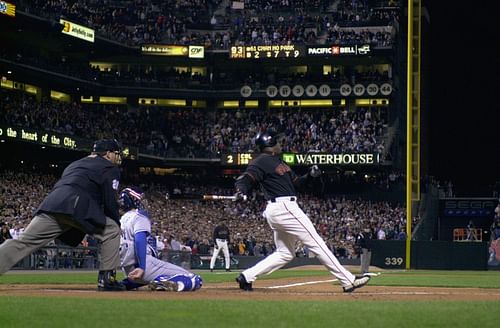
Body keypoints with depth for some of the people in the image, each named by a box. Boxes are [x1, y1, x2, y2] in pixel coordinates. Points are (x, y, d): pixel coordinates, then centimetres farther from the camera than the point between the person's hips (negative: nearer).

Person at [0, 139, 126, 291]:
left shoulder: (75, 164, 39)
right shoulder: (110, 168, 16)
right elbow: (110, 202, 6)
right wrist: (117, 223, 21)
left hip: (50, 204, 6)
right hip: (75, 207, -6)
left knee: (23, 243, -3)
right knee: (111, 230, 9)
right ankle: (107, 279, 3)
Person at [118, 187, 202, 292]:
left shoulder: (122, 220, 20)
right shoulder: (140, 216, -3)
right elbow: (139, 240, -20)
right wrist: (142, 267, -29)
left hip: (127, 270, 9)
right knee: (195, 280, -14)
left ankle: (125, 284, 16)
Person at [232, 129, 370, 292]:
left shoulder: (278, 161, 21)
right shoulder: (262, 161, -9)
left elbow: (295, 182, 24)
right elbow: (244, 179, -18)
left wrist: (309, 175, 7)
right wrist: (240, 192, -39)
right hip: (284, 207, -11)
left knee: (285, 253, 15)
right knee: (316, 243, -8)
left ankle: (247, 276, 6)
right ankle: (348, 280, -7)